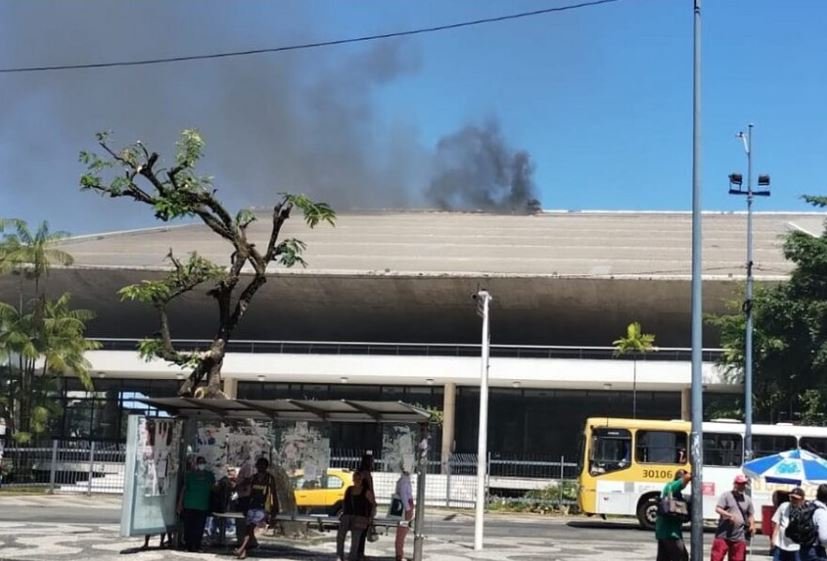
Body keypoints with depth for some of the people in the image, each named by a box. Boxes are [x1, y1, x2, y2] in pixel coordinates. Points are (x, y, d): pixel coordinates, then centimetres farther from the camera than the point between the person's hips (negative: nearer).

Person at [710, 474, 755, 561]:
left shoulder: (747, 499, 13)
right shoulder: (726, 496, -1)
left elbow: (750, 515, 20)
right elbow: (717, 509, -10)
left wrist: (752, 525, 0)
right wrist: (730, 516, -25)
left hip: (739, 537, 4)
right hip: (723, 535, -4)